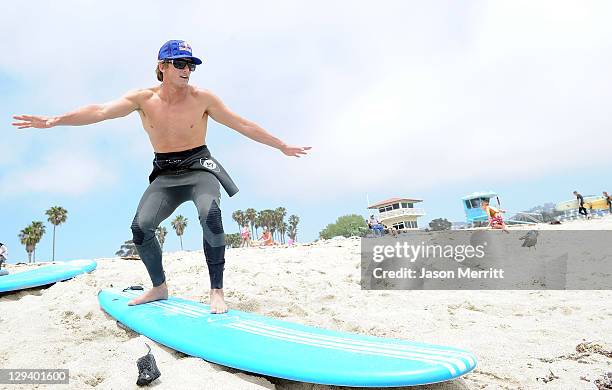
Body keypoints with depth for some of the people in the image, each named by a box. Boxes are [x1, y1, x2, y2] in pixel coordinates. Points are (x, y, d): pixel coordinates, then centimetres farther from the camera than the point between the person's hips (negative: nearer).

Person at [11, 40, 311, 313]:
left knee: (210, 214, -32)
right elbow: (101, 111, -16)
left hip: (199, 169, -3)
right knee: (140, 227, -12)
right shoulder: (144, 99, -4)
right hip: (164, 174, 3)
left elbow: (243, 125, -3)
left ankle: (216, 291, -23)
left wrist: (282, 146, -1)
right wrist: (54, 120, -29)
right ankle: (159, 288, 12)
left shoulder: (202, 98, -8)